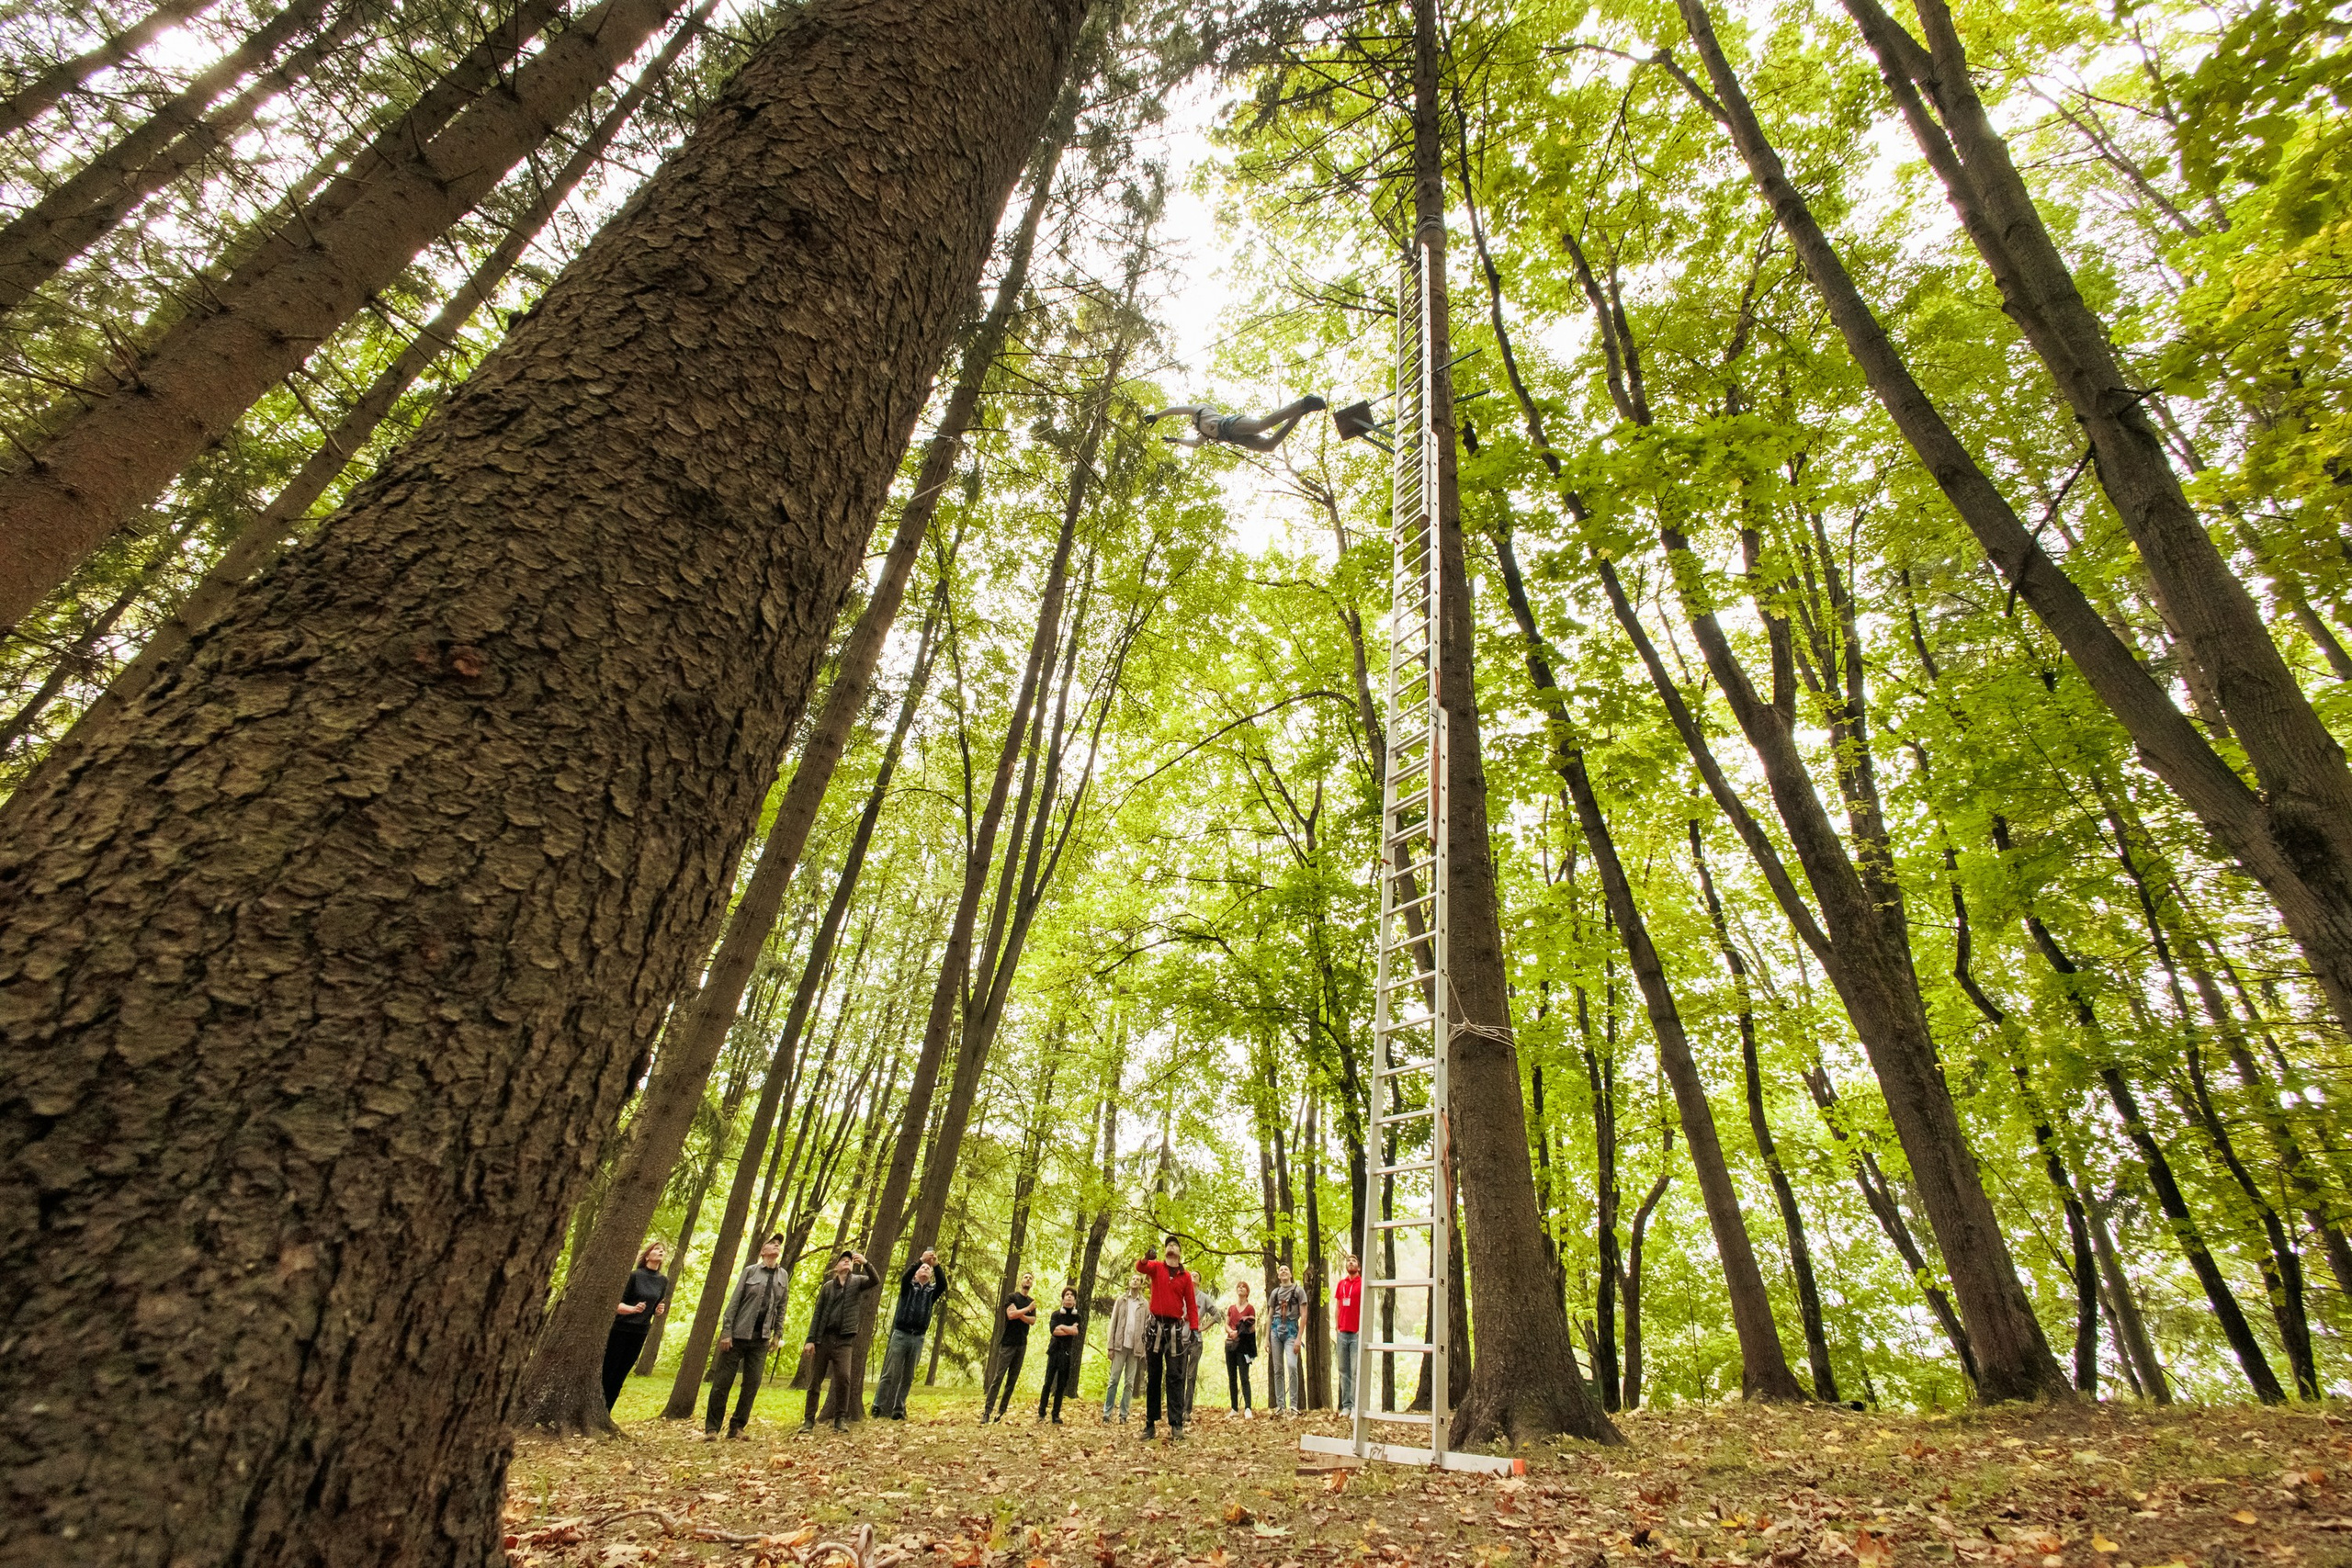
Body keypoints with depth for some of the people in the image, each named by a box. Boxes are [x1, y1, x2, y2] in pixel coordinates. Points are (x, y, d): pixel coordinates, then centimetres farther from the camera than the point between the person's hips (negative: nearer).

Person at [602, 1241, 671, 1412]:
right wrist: (633, 1309, -28)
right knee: (607, 1372, -4)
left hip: (640, 1333, 5)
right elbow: (617, 1304, -11)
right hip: (621, 1329, -5)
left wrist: (659, 1311, -9)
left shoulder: (664, 1281, 6)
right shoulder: (634, 1275, -10)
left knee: (620, 1377, 8)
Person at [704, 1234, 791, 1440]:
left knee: (752, 1384, 2)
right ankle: (711, 1428, 11)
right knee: (722, 1382, 0)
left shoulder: (783, 1276, 8)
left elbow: (781, 1307, 11)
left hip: (761, 1339, 3)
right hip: (739, 1334, -3)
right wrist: (726, 1331, -11)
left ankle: (736, 1427, 14)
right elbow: (734, 1302, -4)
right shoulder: (750, 1271, -2)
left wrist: (778, 1334, 4)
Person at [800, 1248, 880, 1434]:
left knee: (843, 1378, -12)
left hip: (844, 1339, -1)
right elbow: (817, 1314, 6)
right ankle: (809, 1420, 13)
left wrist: (866, 1263, -29)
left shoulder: (857, 1281, 6)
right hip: (823, 1337, 1)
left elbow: (876, 1281, -13)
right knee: (815, 1380, 3)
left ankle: (840, 1419, -2)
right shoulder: (827, 1286, 8)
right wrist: (811, 1339, -4)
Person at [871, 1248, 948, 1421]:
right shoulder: (908, 1286, 9)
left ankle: (898, 1410, 10)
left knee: (908, 1377, 5)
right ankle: (878, 1406, 0)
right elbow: (905, 1276, -14)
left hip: (918, 1338, 3)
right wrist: (921, 1260, -29)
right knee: (891, 1373, -5)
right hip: (901, 1334, -2)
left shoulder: (932, 1291, 13)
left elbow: (943, 1285, -9)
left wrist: (937, 1266, -24)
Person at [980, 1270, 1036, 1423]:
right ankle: (986, 1411, -8)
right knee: (998, 1377, -8)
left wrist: (1019, 1315, -13)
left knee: (1012, 1380, 4)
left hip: (1022, 1344, 5)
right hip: (1008, 1342, -5)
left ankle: (1002, 1412, 9)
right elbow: (1011, 1314, -17)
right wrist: (1028, 1309, -11)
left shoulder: (1032, 1301, 13)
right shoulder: (1012, 1297, -1)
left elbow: (1033, 1320, 1)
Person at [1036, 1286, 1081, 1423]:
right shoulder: (1056, 1314, 5)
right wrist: (1070, 1329, -14)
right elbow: (1053, 1330, -11)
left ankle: (1056, 1415, 8)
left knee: (1062, 1386, 2)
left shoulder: (1077, 1316, 8)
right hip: (1054, 1351, -1)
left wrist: (1062, 1326, -12)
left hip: (1068, 1354, 1)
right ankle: (1041, 1412, 3)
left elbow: (1077, 1331, -9)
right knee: (1048, 1383, -5)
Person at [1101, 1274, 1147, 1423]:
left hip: (1135, 1348, 1)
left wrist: (1144, 1350, -3)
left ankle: (1123, 1415, 8)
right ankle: (1106, 1414, 0)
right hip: (1120, 1345, -1)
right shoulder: (1121, 1300, 9)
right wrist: (1111, 1346, -3)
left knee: (1129, 1383, 2)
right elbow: (1113, 1323, 5)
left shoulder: (1145, 1304, 9)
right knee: (1114, 1380, -3)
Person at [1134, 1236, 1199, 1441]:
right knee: (1153, 1376, 4)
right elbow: (1140, 1268, -16)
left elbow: (1191, 1304, 6)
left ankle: (1177, 1424, -5)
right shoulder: (1156, 1267, 5)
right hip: (1156, 1326, 0)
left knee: (1174, 1377, -2)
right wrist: (1146, 1258, -39)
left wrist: (1194, 1328, -6)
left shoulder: (1185, 1276, 8)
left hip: (1176, 1328, 0)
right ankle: (1150, 1424, 8)